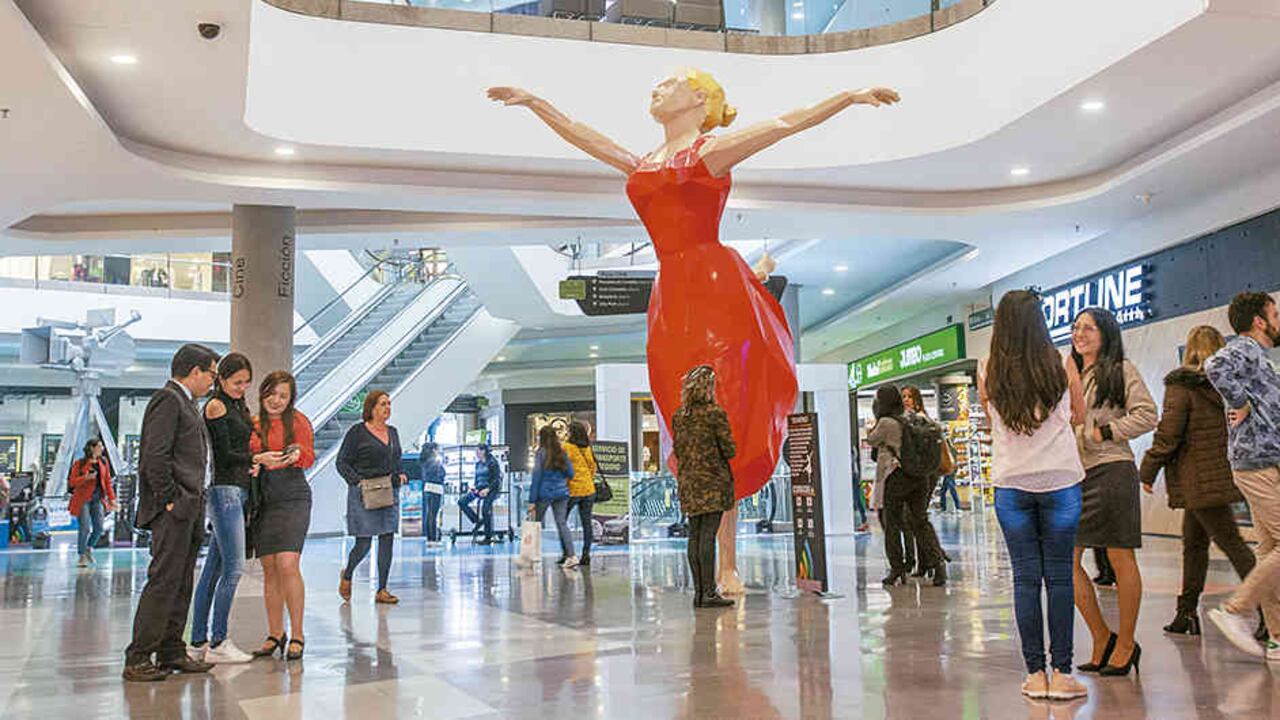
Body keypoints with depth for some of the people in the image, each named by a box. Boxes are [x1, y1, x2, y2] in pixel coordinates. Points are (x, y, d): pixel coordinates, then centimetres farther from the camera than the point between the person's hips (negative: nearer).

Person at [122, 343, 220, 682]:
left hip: (189, 507, 10)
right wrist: (170, 500, -16)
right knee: (163, 581, -8)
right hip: (174, 509, -10)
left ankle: (171, 652, 18)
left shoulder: (186, 404, 21)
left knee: (181, 584, 12)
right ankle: (137, 659, -3)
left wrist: (194, 504, 13)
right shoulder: (167, 399, -9)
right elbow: (155, 456, -17)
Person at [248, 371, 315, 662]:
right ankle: (275, 634, 17)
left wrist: (297, 454, -26)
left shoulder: (297, 421, 2)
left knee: (287, 565, -14)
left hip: (292, 497, -4)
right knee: (269, 569, 6)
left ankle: (297, 635, -5)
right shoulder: (253, 424, 12)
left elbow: (309, 457, -4)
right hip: (261, 498, 4)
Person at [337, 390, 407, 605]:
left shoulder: (392, 432, 14)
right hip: (364, 495, -6)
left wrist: (400, 474, 5)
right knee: (363, 544, -3)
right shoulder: (357, 432, -5)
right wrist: (357, 481, -16)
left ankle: (382, 590, 10)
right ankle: (347, 575, 27)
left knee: (387, 541, 2)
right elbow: (341, 462, -4)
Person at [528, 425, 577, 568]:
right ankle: (571, 555, -8)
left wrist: (532, 500, -8)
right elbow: (570, 473, 7)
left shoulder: (541, 453, -8)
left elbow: (536, 477, -9)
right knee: (562, 523, 3)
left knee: (536, 524, 9)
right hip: (562, 493, 4)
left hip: (545, 493, -4)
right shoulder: (562, 453, 6)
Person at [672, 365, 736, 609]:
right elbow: (730, 450, -8)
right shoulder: (715, 413, -10)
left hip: (687, 481, 6)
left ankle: (698, 591, 11)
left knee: (694, 535, 8)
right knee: (708, 535, -6)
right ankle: (709, 592, -4)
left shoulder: (678, 416, 7)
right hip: (713, 480, -6)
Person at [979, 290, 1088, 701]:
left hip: (1011, 485, 1)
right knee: (1059, 577, 4)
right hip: (1060, 481, -1)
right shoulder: (1062, 365, -3)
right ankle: (1060, 674, 6)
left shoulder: (989, 374, -1)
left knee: (1026, 578, 5)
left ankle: (1035, 674, 8)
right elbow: (1078, 416, 12)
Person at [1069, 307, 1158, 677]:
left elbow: (1147, 415, -9)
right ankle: (1102, 640, 13)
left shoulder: (1121, 370, 1)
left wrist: (1102, 433, -12)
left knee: (1120, 559, 0)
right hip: (1073, 473, 6)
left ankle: (1125, 644, 12)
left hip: (1111, 470, -6)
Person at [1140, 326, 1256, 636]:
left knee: (1231, 542, -5)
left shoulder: (1181, 386, -11)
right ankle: (1187, 613, 19)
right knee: (1194, 543, 14)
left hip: (1199, 480, -7)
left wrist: (1147, 471, -3)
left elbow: (1167, 436, -13)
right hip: (1224, 474, 7)